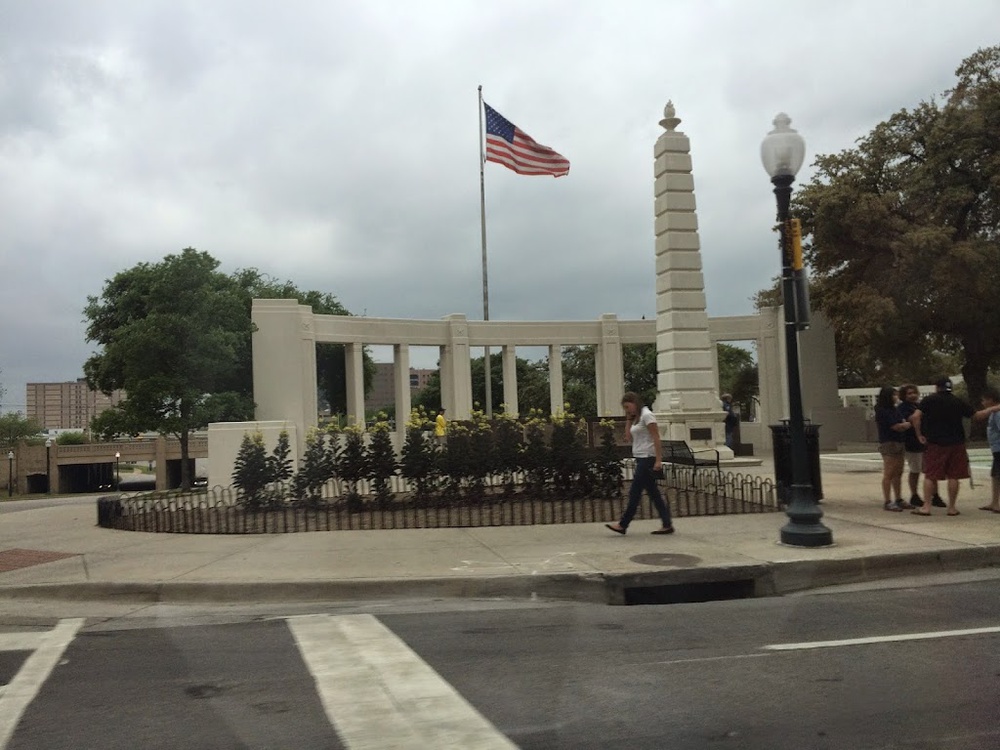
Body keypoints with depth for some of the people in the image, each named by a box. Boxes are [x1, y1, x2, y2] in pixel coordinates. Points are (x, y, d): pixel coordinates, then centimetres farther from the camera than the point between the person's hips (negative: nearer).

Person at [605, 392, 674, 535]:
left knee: (634, 492, -5)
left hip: (647, 459, -10)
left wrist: (658, 460, -22)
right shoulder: (636, 418, 17)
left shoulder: (646, 415, -10)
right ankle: (667, 525, 9)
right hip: (641, 459, 10)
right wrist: (628, 419, 10)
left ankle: (623, 525, -1)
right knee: (653, 493, 8)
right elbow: (629, 438, 14)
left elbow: (656, 438, -16)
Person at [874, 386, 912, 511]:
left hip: (898, 444, 10)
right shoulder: (884, 411, -14)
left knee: (898, 473, 13)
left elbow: (901, 423, 18)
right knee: (889, 474, -8)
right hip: (889, 444, -10)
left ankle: (899, 500, 20)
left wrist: (904, 424, -5)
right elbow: (897, 427, -16)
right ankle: (887, 502, -5)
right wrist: (909, 424, 0)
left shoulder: (892, 410, 17)